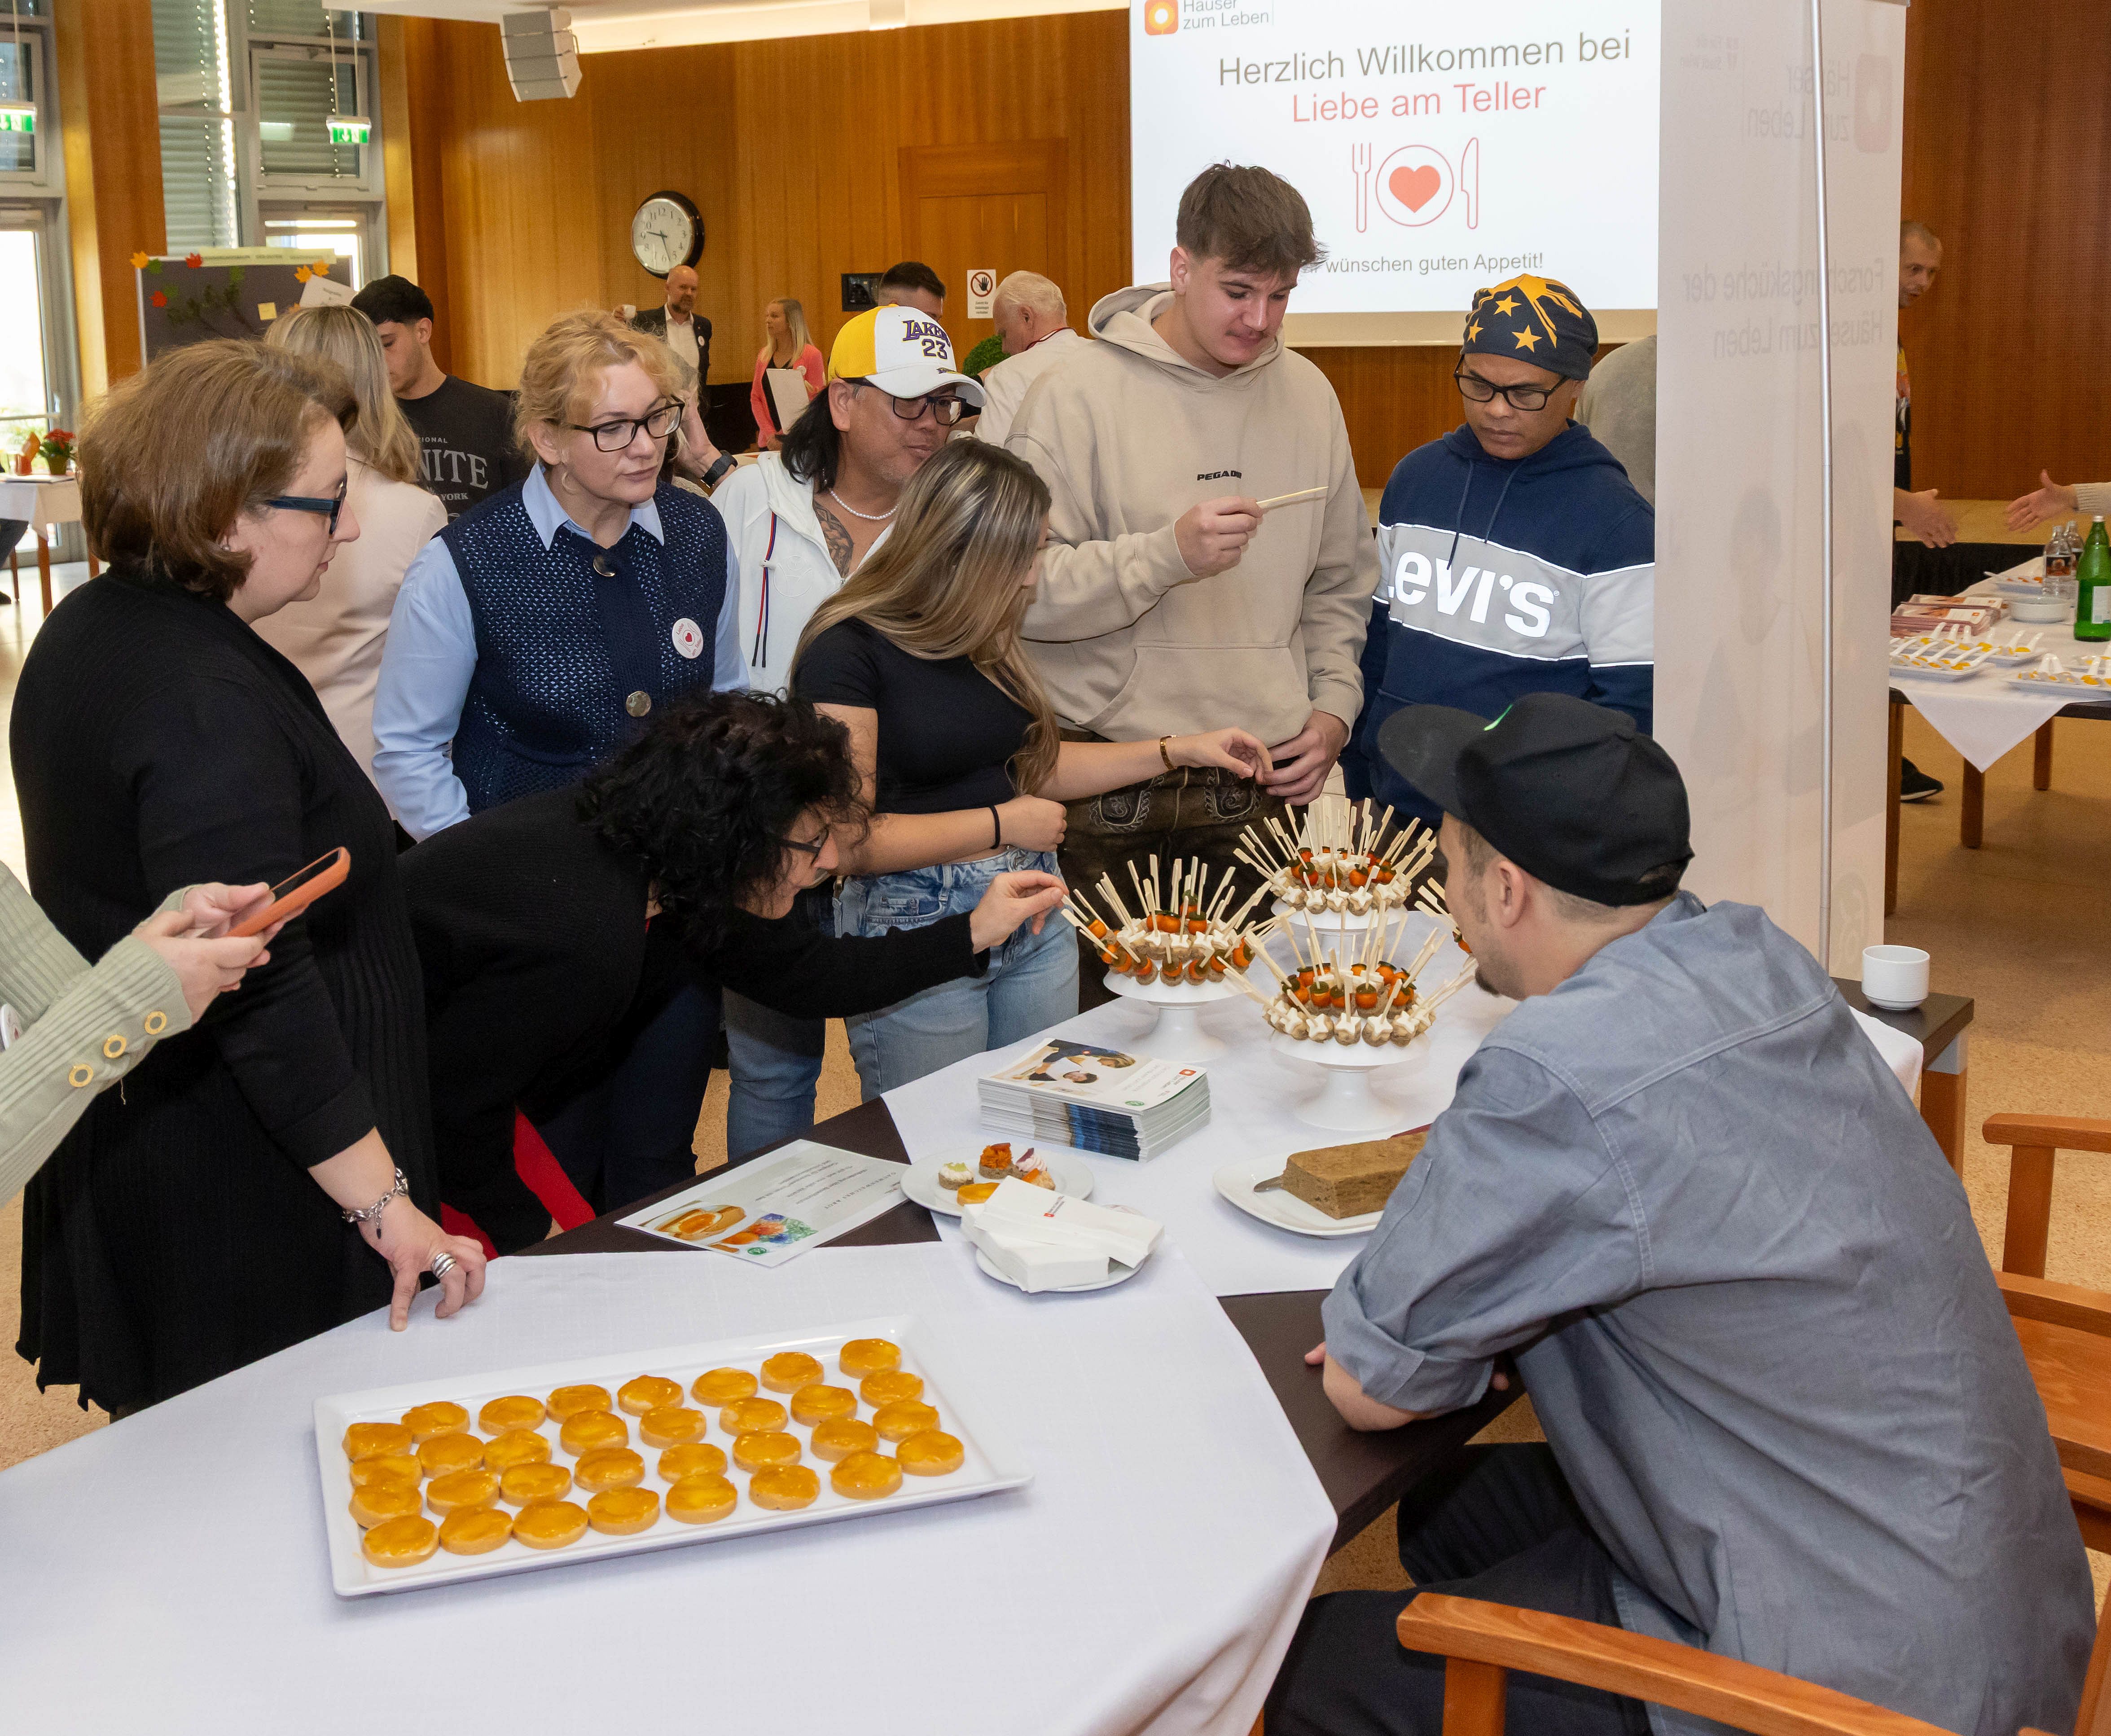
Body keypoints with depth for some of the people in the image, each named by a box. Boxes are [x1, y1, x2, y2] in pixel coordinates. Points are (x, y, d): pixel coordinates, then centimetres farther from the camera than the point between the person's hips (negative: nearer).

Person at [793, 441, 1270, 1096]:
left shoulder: (986, 641, 9)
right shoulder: (846, 654, -15)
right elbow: (849, 842, -21)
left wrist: (1181, 749, 16)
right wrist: (1004, 824, -13)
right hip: (916, 927, -7)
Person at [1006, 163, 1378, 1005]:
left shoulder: (1307, 395, 10)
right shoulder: (1079, 393, -6)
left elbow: (1339, 583, 19)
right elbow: (1026, 592, -13)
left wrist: (1333, 706, 7)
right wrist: (1170, 553, -21)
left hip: (1262, 787, 4)